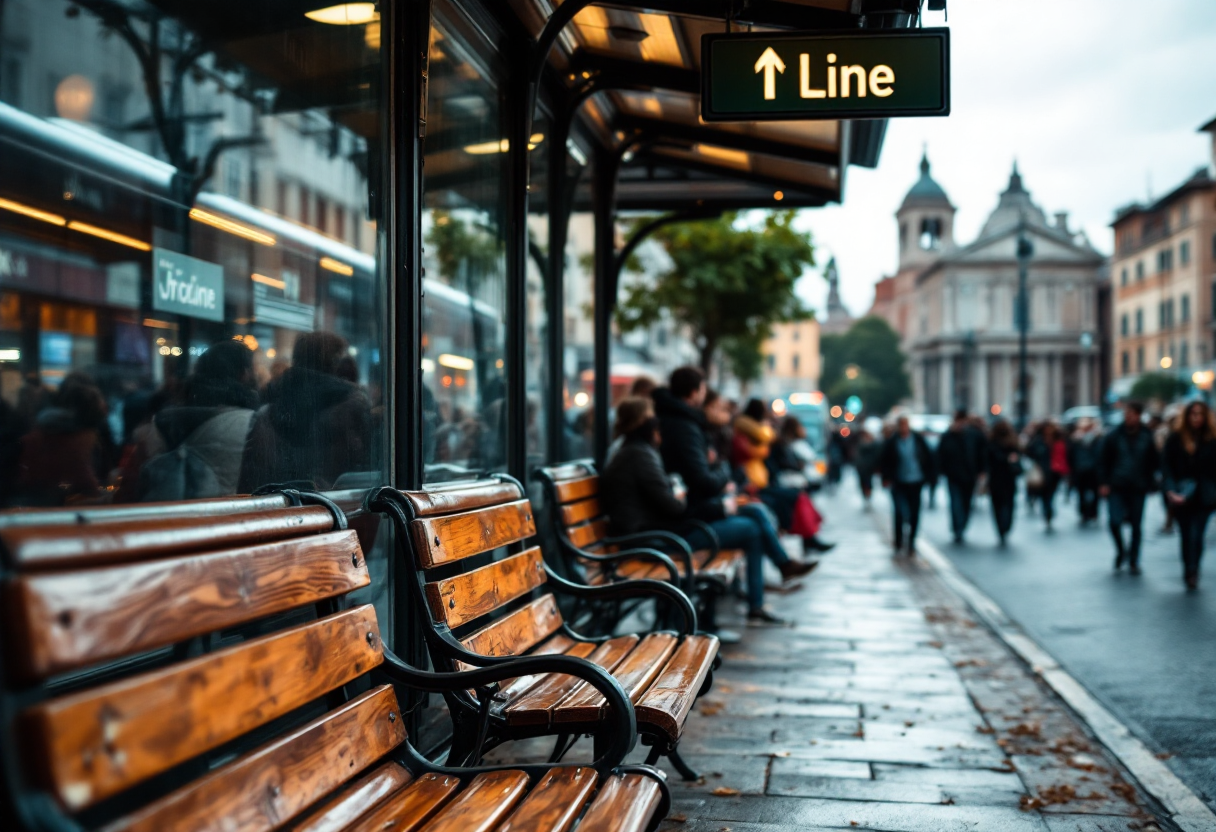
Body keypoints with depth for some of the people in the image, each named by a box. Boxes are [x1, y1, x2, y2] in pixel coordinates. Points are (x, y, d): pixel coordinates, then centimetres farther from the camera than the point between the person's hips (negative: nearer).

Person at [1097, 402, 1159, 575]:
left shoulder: (1147, 438, 2)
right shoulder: (1113, 437, 0)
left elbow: (1155, 462, 8)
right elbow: (1103, 461, 2)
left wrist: (1149, 483, -3)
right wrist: (1103, 483, -5)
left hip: (1138, 489, 1)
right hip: (1116, 488, -1)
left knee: (1136, 526, 5)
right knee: (1115, 521, -13)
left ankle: (1133, 562, 18)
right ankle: (1121, 550, 14)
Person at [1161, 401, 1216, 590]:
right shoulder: (1176, 438, 0)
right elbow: (1166, 466, 0)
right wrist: (1171, 491, -10)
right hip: (1181, 495, 1)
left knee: (1196, 535, -10)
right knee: (1186, 535, 8)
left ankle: (1191, 572, -7)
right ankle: (1191, 573, 20)